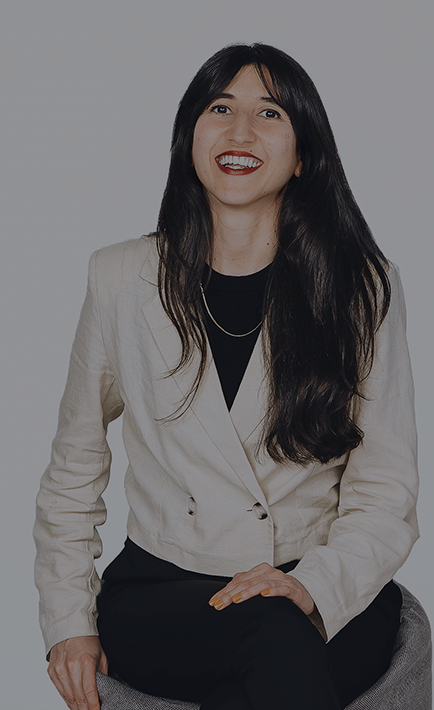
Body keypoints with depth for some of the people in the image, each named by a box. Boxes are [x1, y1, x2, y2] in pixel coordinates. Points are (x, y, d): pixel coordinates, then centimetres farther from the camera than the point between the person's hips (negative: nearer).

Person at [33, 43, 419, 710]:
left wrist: (313, 585, -21)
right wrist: (69, 620, 1)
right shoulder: (122, 279, 3)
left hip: (329, 602, 0)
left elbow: (386, 495, -3)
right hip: (159, 596, 0)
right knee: (274, 628, -32)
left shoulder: (363, 287, 0)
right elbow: (73, 472, 10)